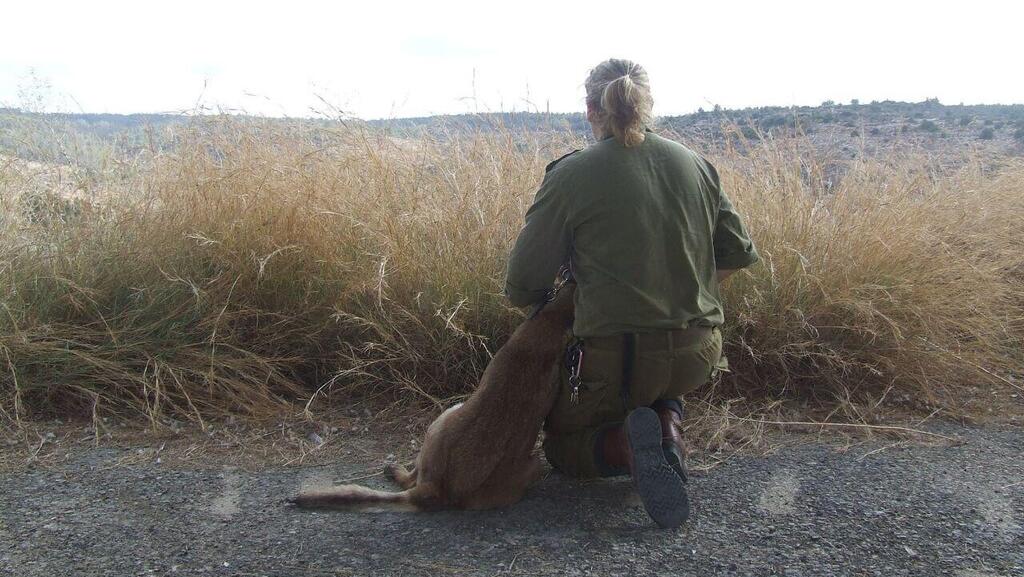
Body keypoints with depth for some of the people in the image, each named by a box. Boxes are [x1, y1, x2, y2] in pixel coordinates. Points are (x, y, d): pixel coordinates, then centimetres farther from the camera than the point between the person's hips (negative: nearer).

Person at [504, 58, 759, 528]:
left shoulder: (569, 176, -11)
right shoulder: (694, 163, 2)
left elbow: (522, 286, -8)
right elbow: (737, 254, 9)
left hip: (615, 358, -4)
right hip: (697, 356, 5)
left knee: (560, 442, 22)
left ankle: (625, 444, -11)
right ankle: (667, 425, 5)